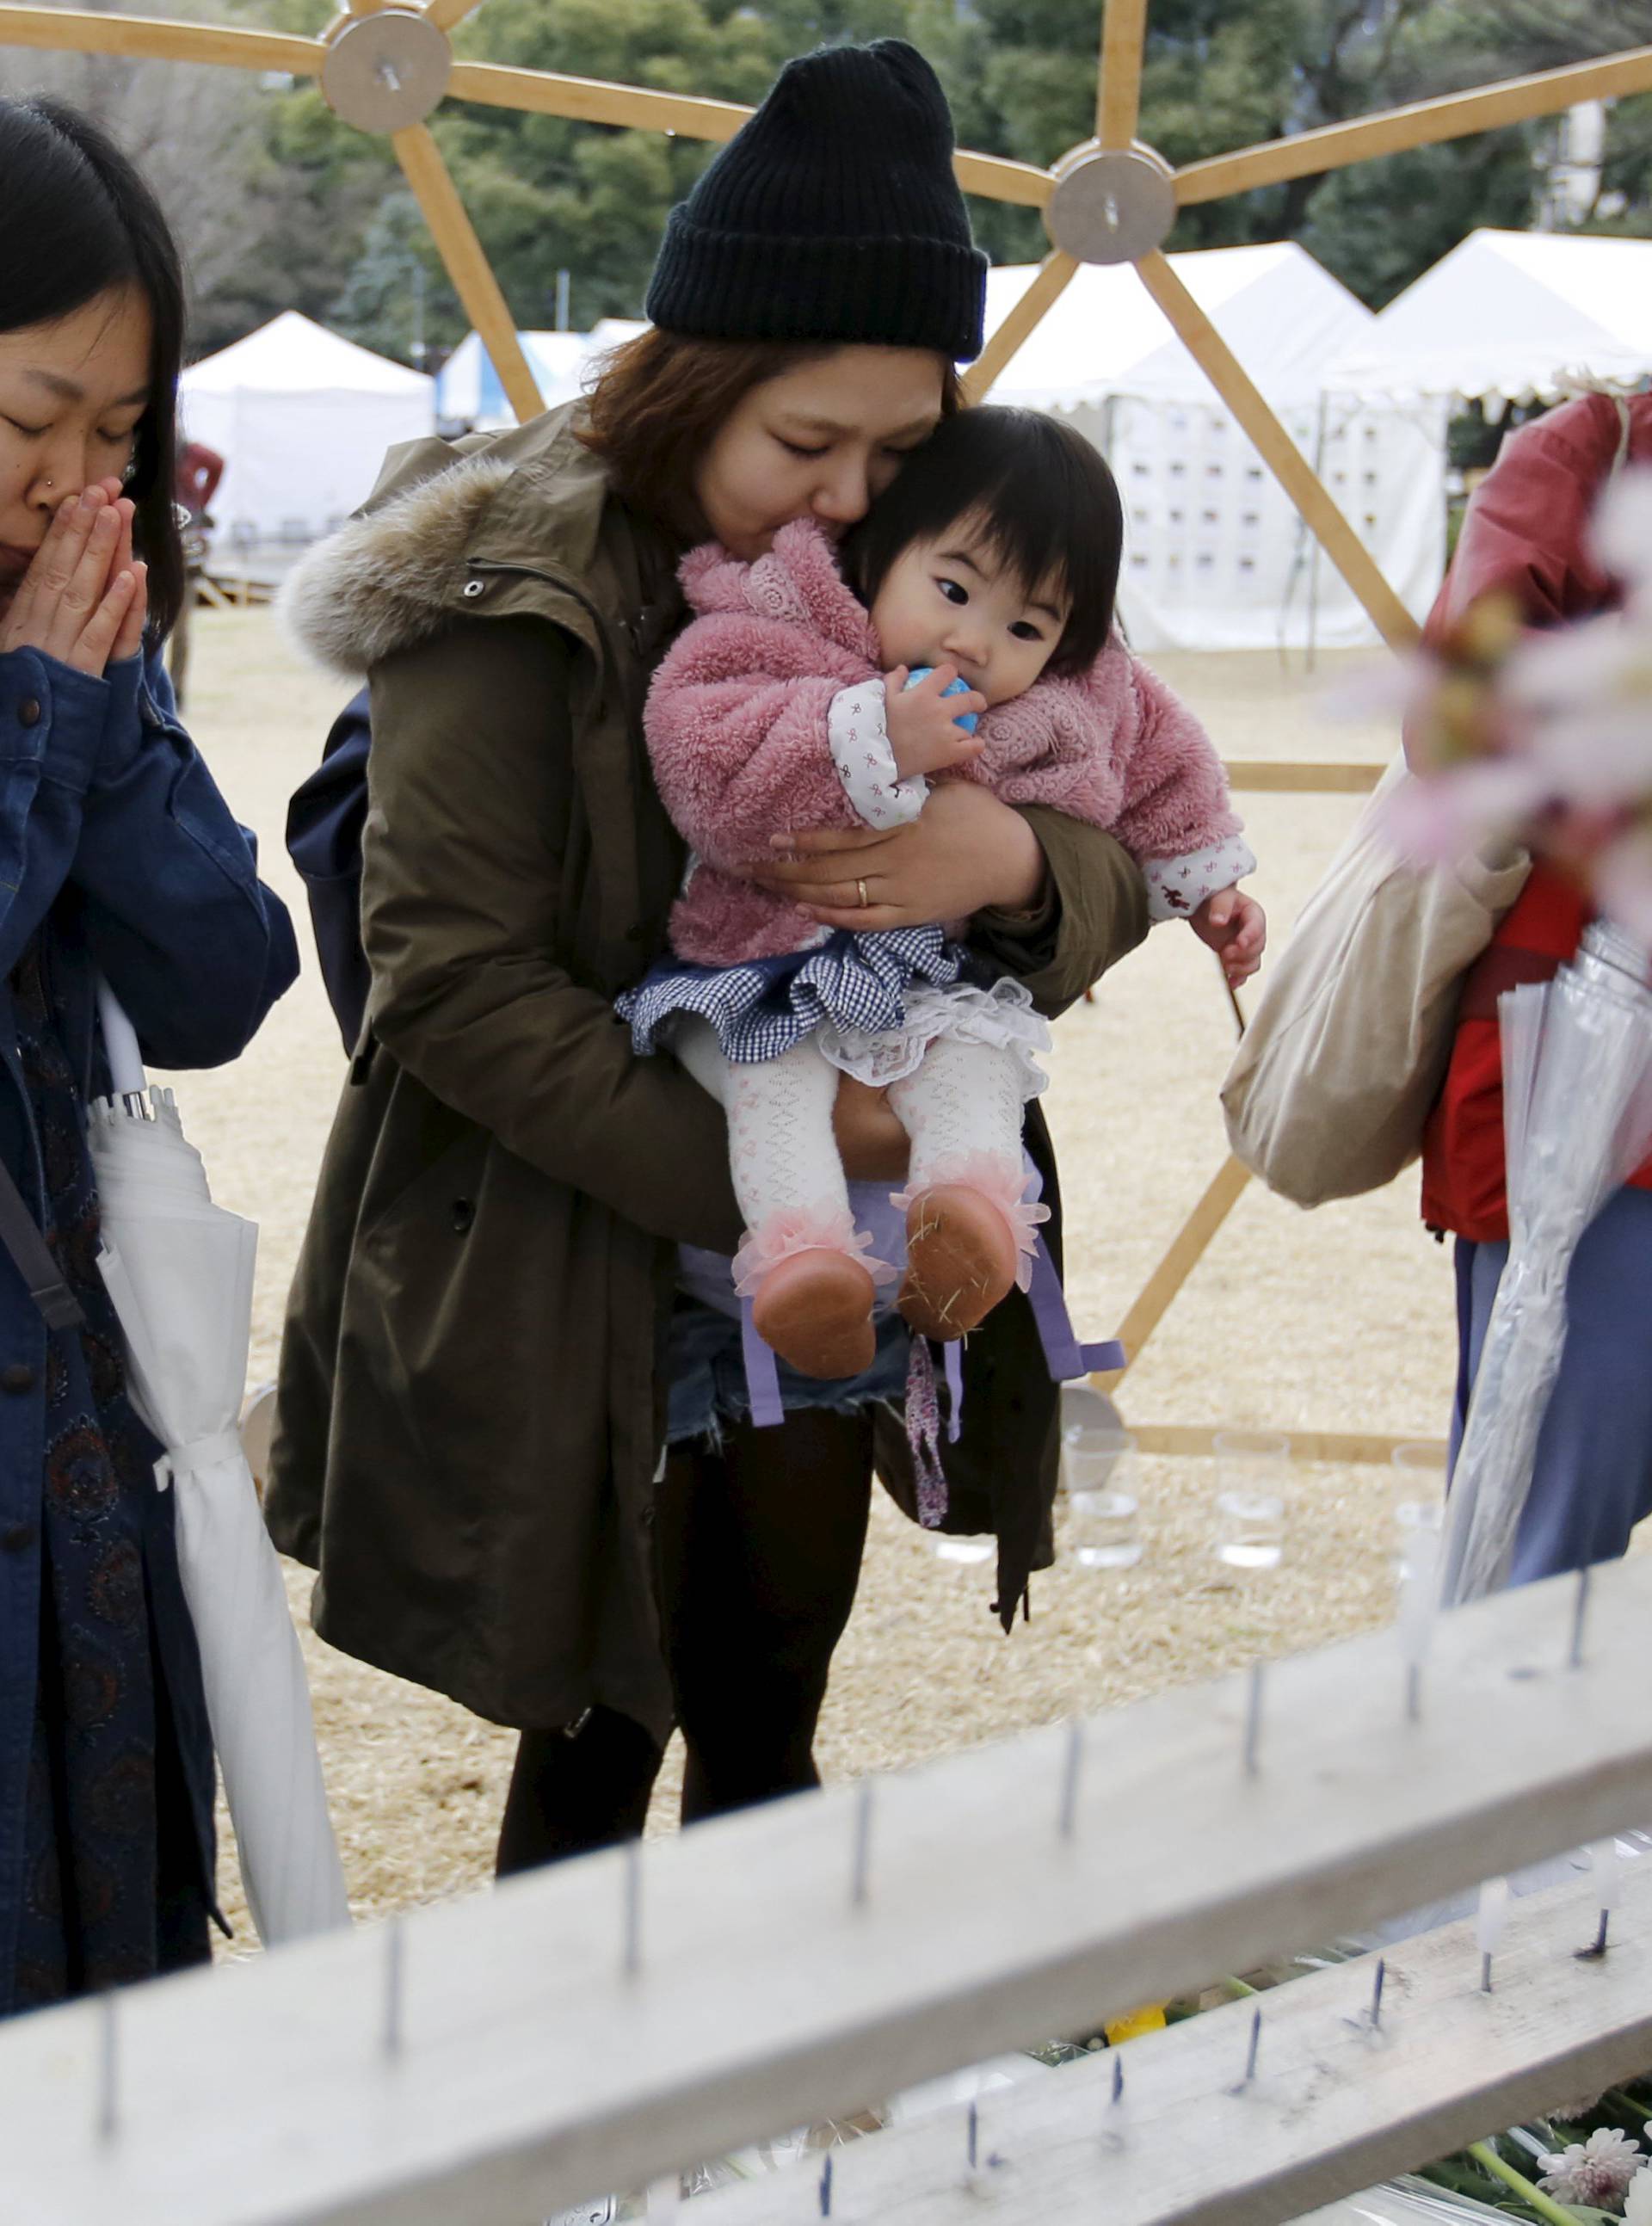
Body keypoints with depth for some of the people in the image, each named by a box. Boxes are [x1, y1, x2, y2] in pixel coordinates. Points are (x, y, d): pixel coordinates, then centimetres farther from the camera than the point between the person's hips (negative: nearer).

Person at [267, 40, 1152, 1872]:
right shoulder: (514, 596, -15)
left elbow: (1119, 875, 3)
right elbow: (450, 976, -19)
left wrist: (1015, 863, -22)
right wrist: (744, 1165, -23)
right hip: (566, 1289, -5)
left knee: (765, 1734, 15)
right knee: (601, 1738, 5)